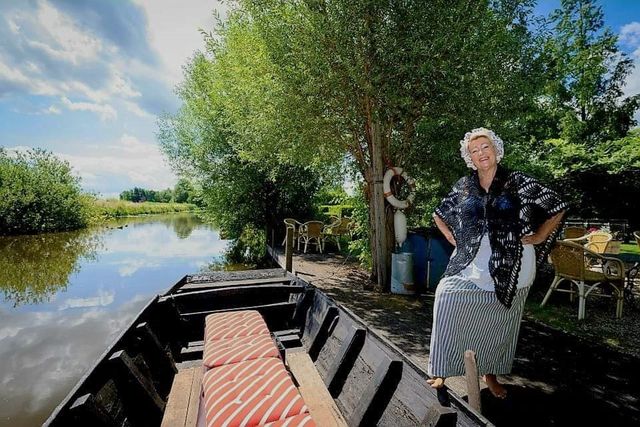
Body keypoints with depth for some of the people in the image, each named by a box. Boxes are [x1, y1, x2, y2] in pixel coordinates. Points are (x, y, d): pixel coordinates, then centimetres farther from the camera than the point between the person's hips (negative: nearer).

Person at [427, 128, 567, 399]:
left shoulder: (517, 182, 0)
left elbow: (558, 207, 6)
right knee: (447, 298, -19)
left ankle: (490, 374, 31)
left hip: (509, 268, 0)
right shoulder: (463, 187, 6)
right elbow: (439, 215, 19)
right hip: (471, 265, 1)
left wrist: (538, 237, 1)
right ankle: (441, 371, -4)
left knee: (498, 322, 8)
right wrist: (454, 239, 7)